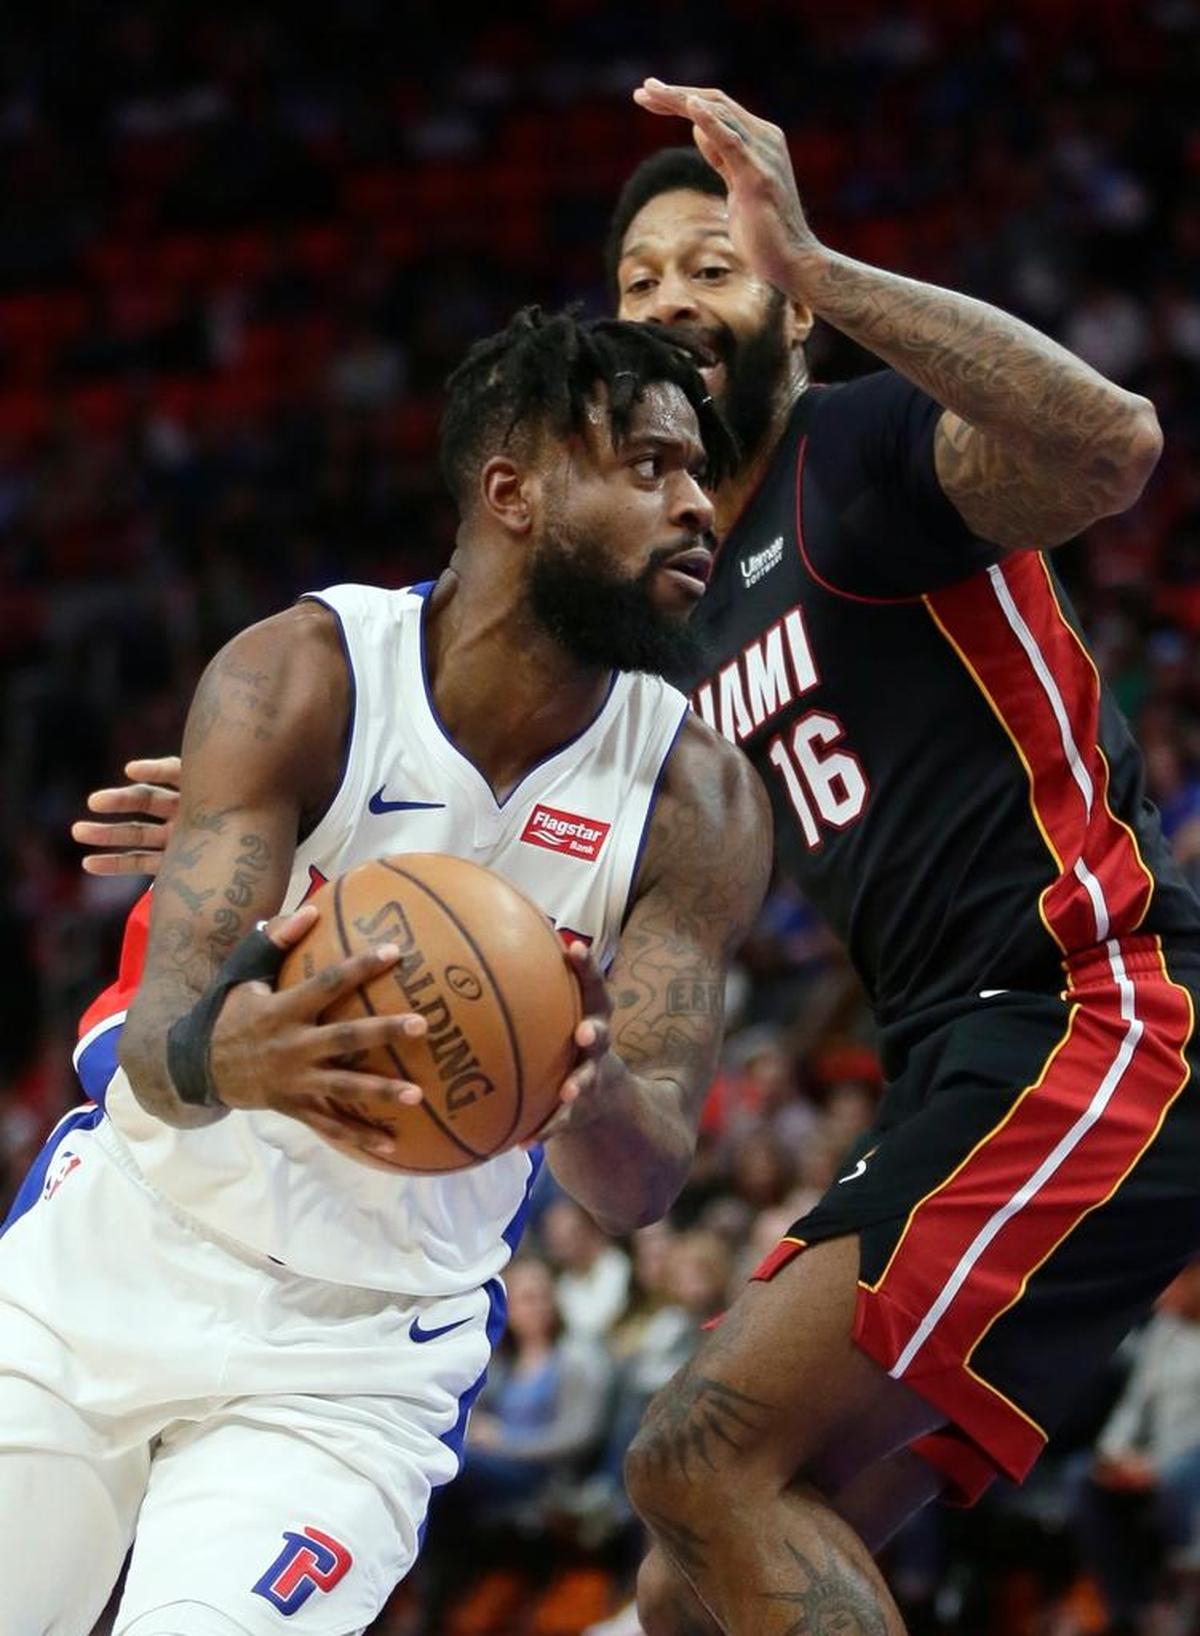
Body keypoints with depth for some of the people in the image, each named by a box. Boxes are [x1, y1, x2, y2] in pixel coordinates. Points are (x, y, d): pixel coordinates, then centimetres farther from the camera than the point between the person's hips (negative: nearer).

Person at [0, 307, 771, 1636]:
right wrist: (225, 1057, -51)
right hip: (109, 1258, 1)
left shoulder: (697, 801, -10)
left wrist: (586, 1087, -41)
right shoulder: (299, 677, -15)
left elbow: (642, 1187, -16)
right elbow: (162, 1025, -25)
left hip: (358, 1353, 0)